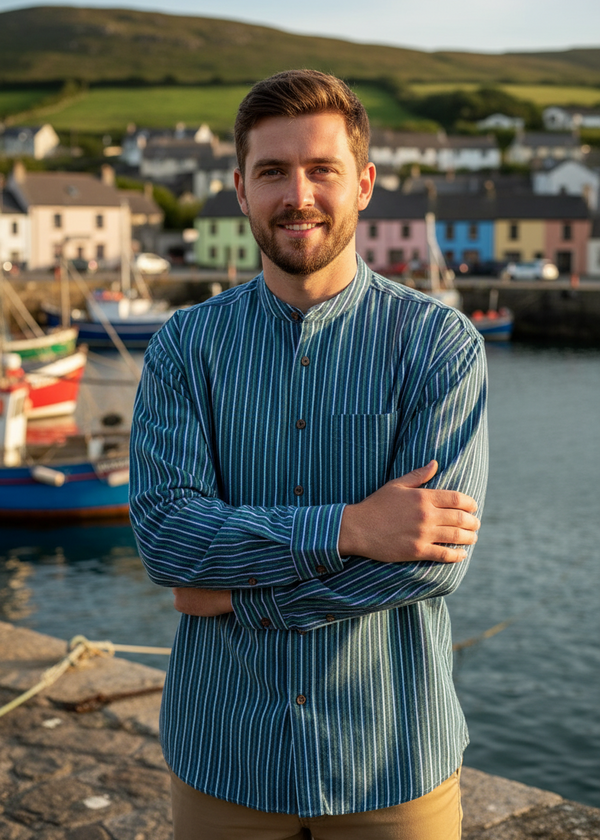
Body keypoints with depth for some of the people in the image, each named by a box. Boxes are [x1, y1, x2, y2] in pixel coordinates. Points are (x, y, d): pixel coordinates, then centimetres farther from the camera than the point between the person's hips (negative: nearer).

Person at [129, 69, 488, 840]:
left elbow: (436, 558, -17)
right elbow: (162, 530, -13)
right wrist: (348, 529, -23)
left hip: (390, 756, -1)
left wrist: (239, 593, -14)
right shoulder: (184, 347, -1)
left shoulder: (441, 344, -7)